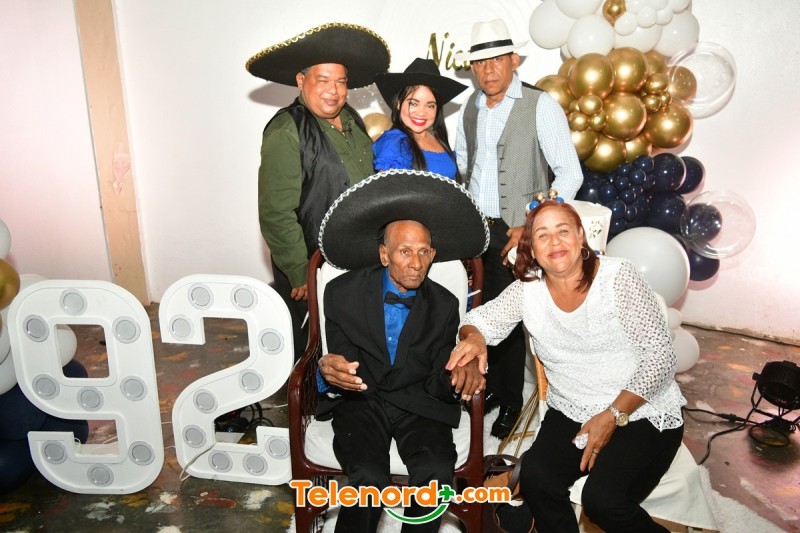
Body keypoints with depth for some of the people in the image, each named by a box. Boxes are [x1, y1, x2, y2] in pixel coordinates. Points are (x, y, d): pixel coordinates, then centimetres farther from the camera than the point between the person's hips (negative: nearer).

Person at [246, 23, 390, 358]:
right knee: (303, 351, 12)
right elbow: (277, 215, -19)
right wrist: (300, 276, -16)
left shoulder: (351, 120, 5)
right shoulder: (285, 133, -18)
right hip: (310, 266, -6)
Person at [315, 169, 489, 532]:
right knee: (370, 479, -28)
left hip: (417, 405, 2)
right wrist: (330, 369, -30)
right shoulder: (342, 293, -6)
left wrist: (461, 372, -24)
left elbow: (436, 383, 0)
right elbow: (341, 366, -4)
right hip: (360, 400, -1)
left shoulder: (444, 305, -1)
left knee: (436, 472, -26)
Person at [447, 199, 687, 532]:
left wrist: (613, 416, -16)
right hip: (572, 414, 3)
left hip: (642, 414, -3)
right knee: (535, 479, -22)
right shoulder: (527, 290, -1)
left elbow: (660, 356, -12)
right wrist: (474, 337, -21)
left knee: (603, 499, -23)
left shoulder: (618, 277, -11)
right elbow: (479, 319, 5)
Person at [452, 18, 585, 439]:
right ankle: (489, 387, 31)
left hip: (516, 231, -4)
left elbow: (570, 174, -10)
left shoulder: (540, 106, -7)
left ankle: (510, 402, 22)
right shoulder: (469, 109, 10)